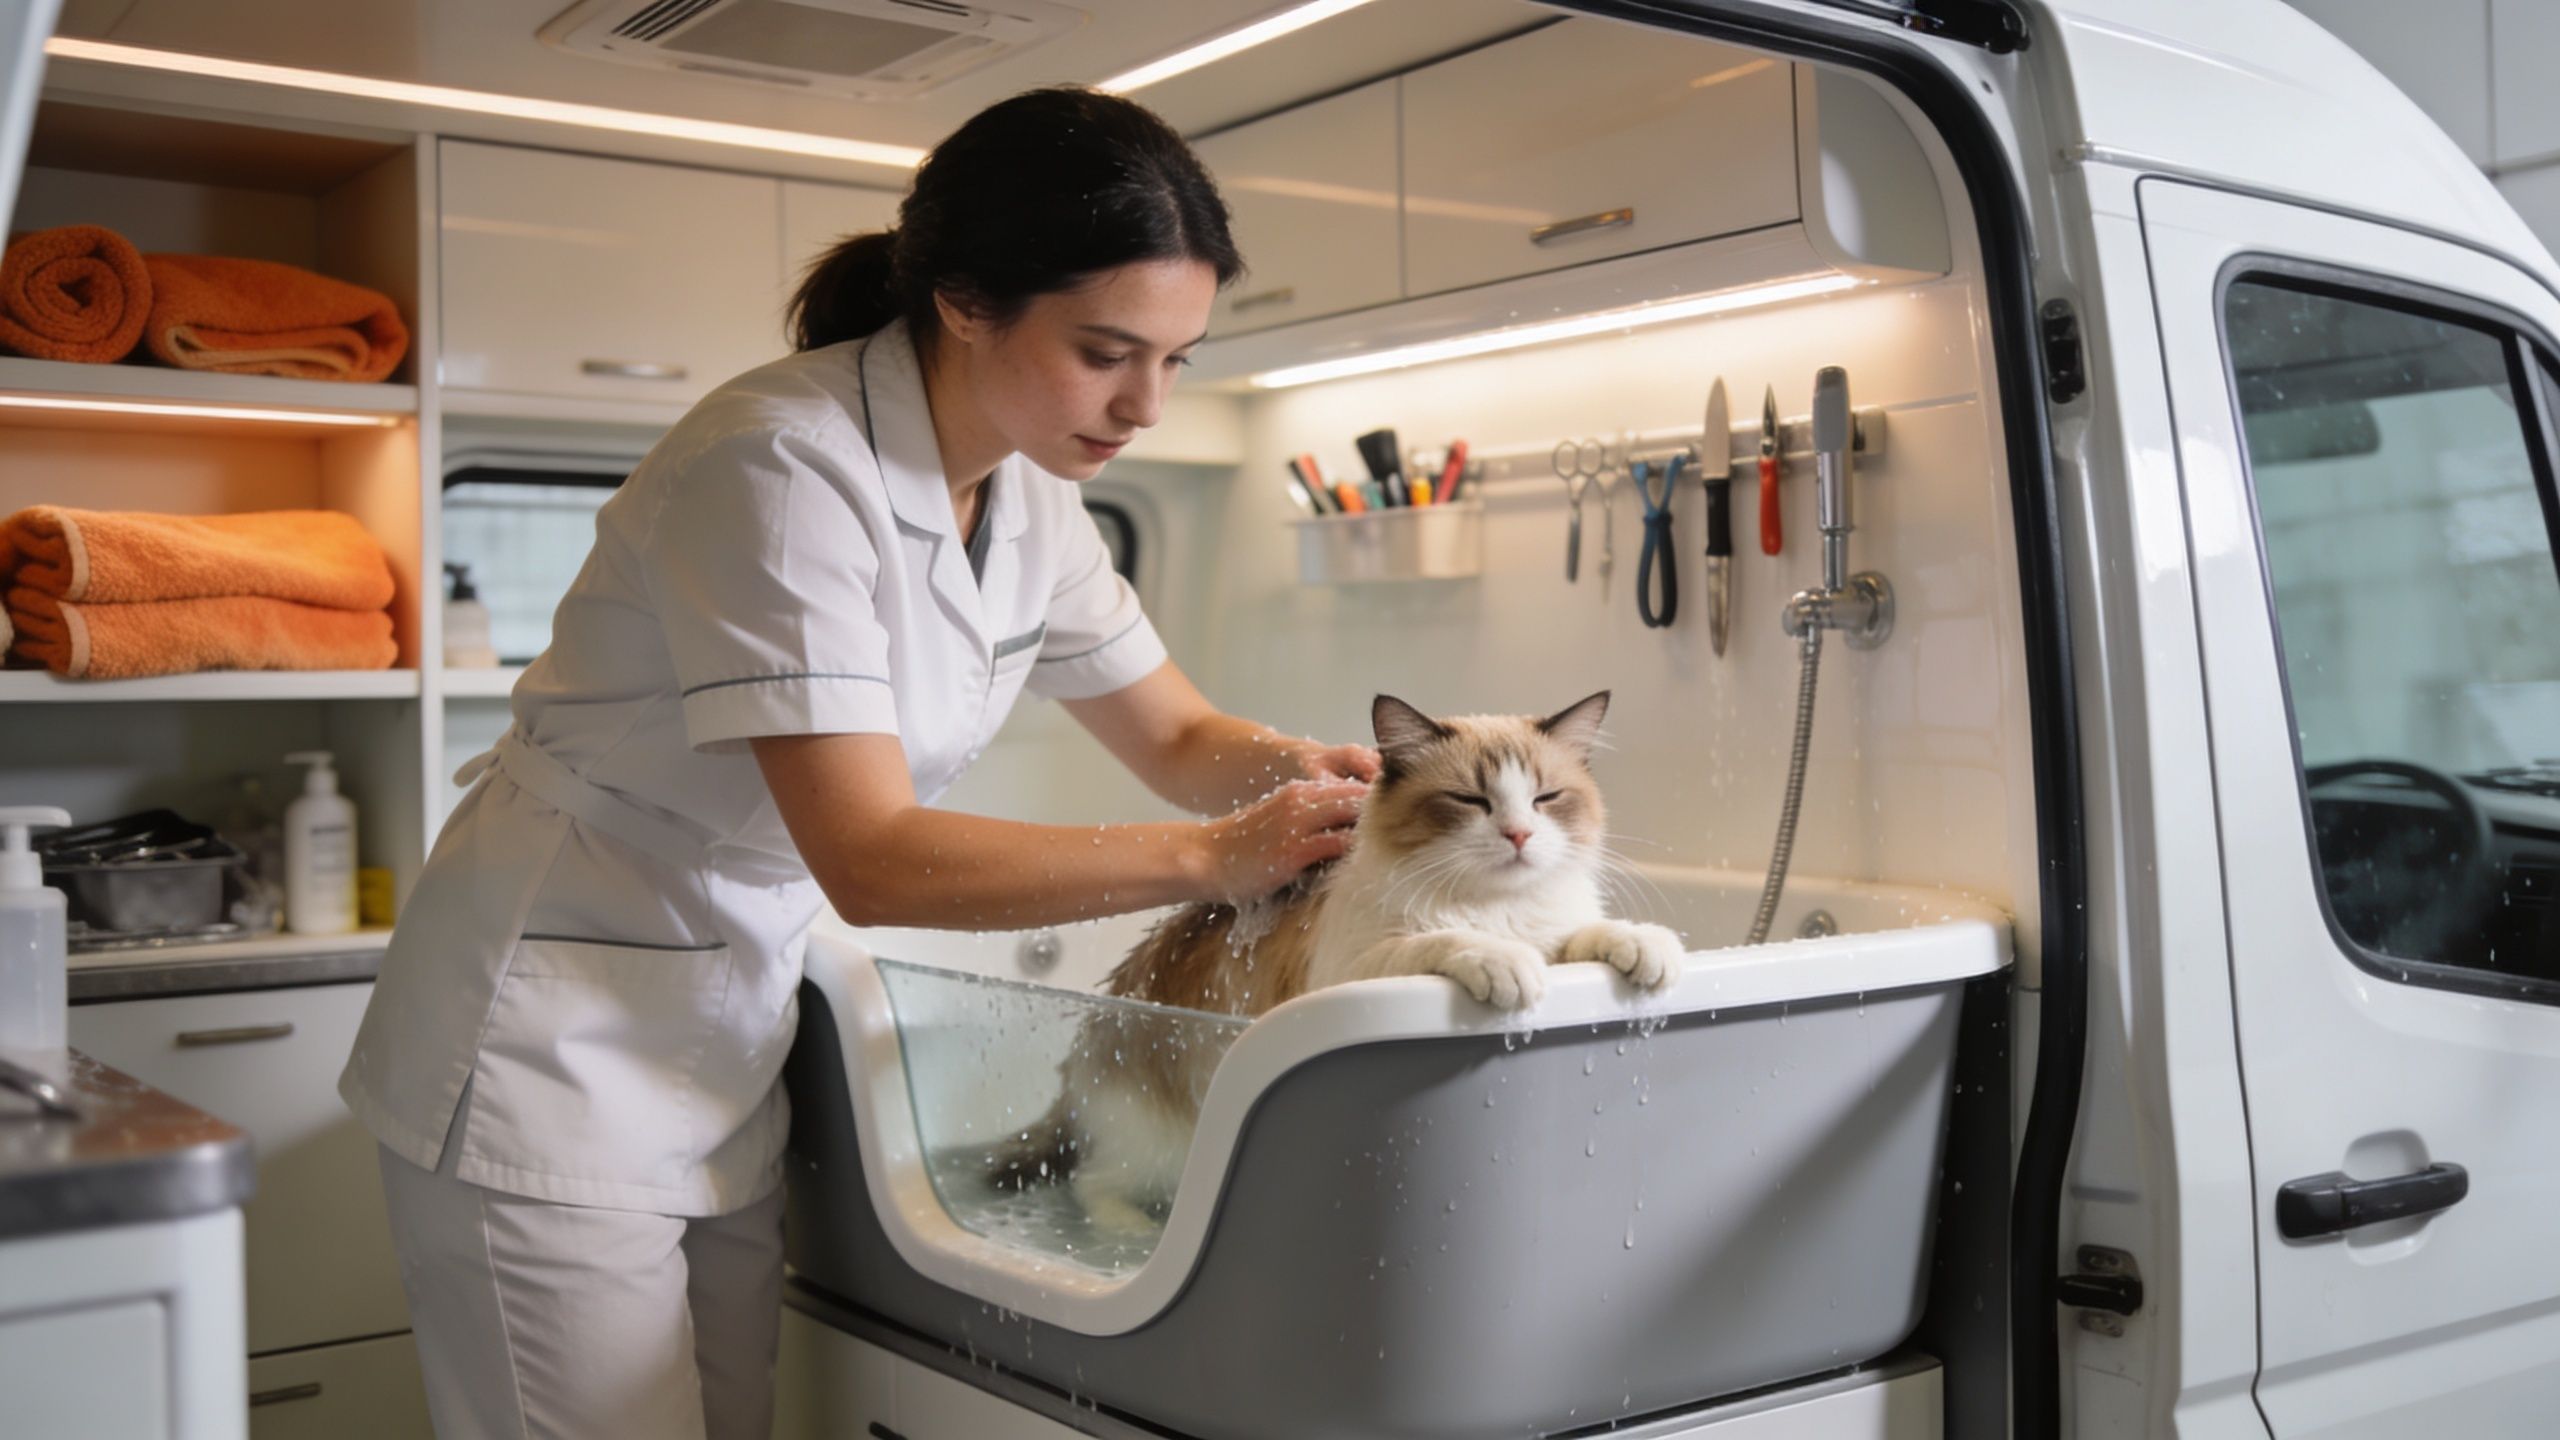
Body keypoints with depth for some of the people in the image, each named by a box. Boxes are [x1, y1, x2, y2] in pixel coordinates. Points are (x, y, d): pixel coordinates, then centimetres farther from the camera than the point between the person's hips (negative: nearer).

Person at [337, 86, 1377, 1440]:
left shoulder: (1029, 498, 1)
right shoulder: (784, 465, -24)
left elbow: (1181, 741, 10)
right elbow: (873, 861, -28)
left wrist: (1301, 770, -12)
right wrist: (1212, 856, -28)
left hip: (726, 1046, 7)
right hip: (555, 1054, -7)